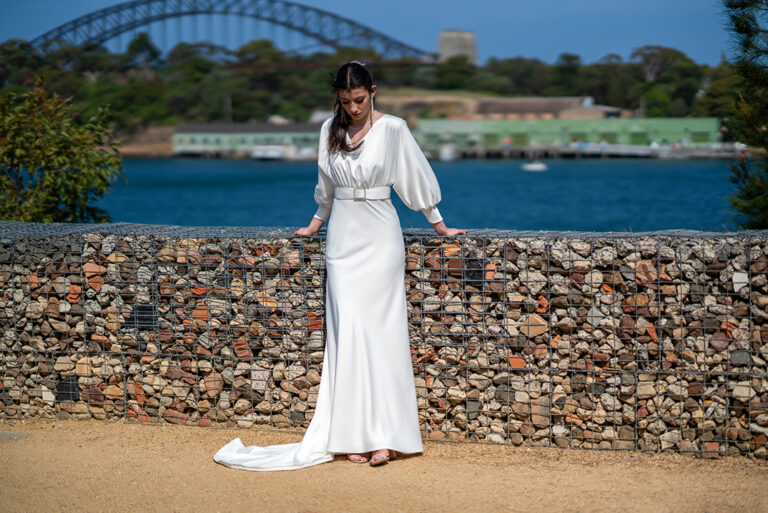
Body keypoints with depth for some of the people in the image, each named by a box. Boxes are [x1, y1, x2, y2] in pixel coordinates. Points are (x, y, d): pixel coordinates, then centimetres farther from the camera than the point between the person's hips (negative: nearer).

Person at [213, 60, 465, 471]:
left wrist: (441, 227, 9)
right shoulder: (331, 130, 8)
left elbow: (416, 180, 4)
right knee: (347, 332, -4)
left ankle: (383, 434, -7)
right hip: (343, 237, 3)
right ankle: (353, 434, -3)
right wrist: (314, 226, 27)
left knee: (380, 332, -7)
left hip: (380, 237, -3)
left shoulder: (393, 129, -3)